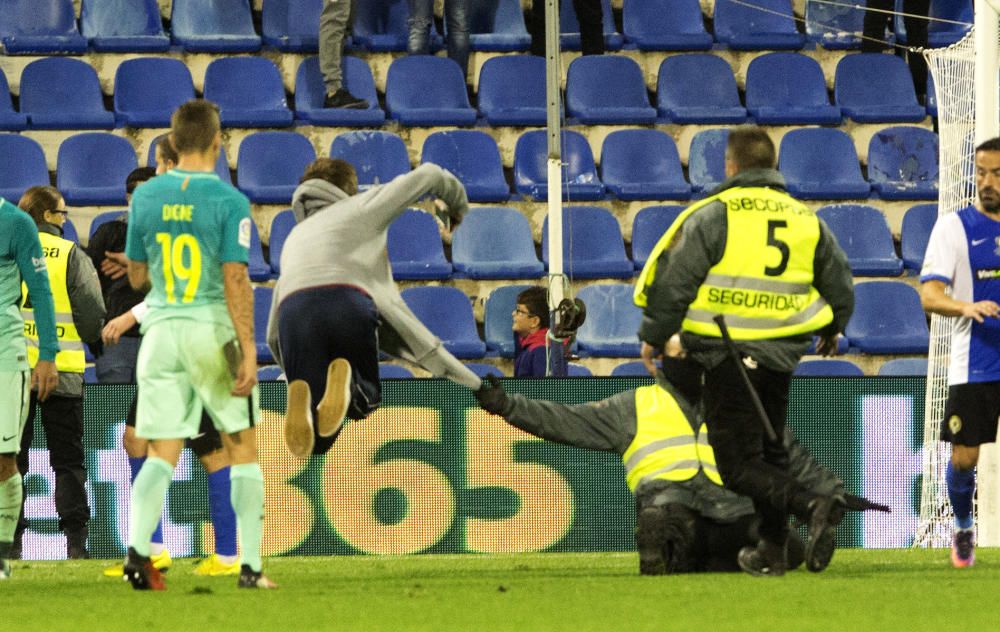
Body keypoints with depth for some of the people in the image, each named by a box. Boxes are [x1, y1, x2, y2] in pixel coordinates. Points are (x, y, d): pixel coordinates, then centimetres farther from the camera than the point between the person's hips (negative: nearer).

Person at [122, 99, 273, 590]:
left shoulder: (146, 196, 3)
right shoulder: (229, 201, -9)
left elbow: (136, 276, 11)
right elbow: (235, 280, -14)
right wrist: (249, 351, -12)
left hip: (161, 331, 3)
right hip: (213, 330, -3)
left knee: (161, 453, 3)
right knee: (242, 449, 9)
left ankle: (137, 549, -20)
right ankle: (250, 566, 7)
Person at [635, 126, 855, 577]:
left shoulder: (713, 215, -7)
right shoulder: (805, 220, 10)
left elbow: (676, 280, -9)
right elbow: (840, 286, 19)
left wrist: (654, 336, 4)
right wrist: (832, 329, 39)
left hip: (728, 355, -6)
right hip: (781, 356, 6)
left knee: (739, 466, -5)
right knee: (770, 452, 20)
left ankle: (814, 506, -26)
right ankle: (771, 551, 19)